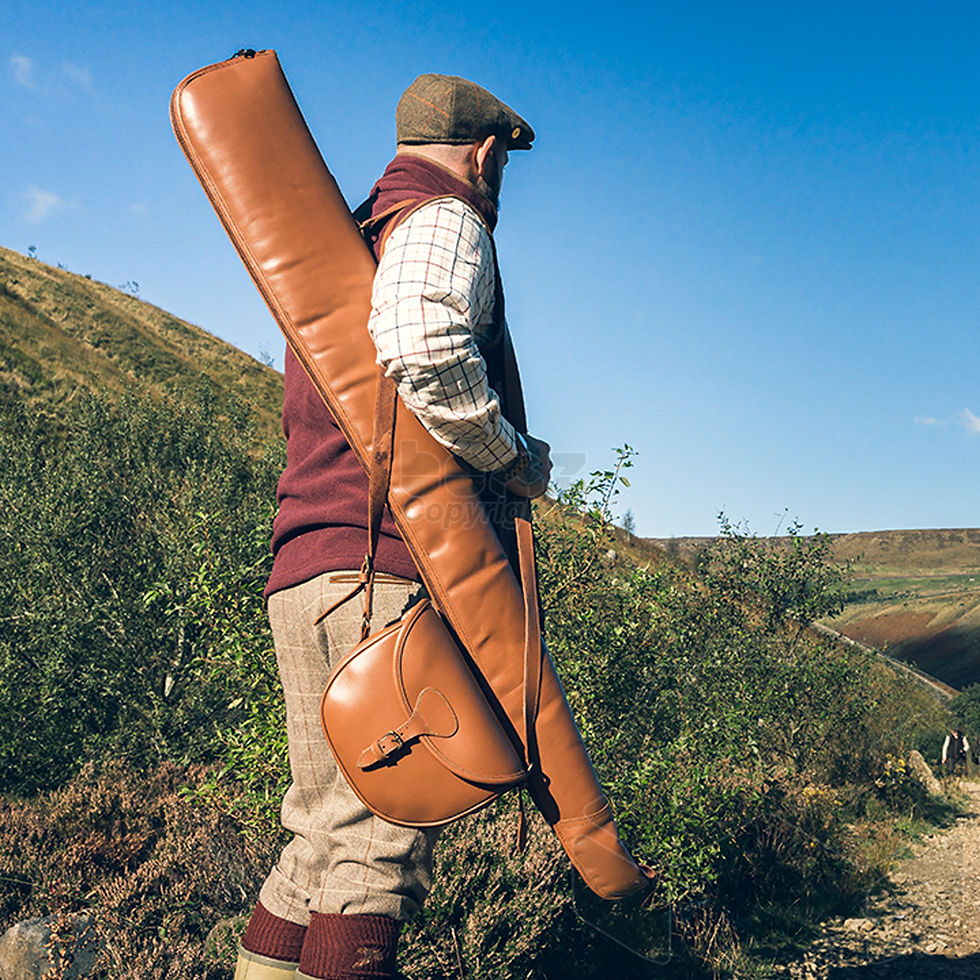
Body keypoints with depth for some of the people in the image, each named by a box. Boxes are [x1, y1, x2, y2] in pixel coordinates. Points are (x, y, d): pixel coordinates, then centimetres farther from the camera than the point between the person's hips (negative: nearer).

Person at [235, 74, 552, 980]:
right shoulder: (444, 221, 0)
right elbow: (424, 349, -24)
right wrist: (516, 459, -9)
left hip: (306, 565, 9)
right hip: (389, 571, -9)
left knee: (327, 839, 14)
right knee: (378, 848, -7)